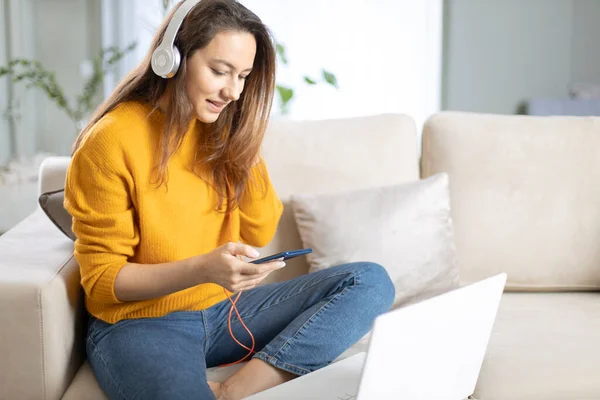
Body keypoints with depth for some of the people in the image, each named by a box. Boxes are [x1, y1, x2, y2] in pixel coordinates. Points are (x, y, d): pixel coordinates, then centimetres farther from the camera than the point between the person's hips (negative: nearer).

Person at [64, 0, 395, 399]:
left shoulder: (222, 128, 5)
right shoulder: (111, 142, -12)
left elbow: (260, 234, 7)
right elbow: (103, 280, -11)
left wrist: (245, 145, -3)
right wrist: (202, 269, -26)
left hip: (224, 309, 8)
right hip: (139, 323, -7)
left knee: (370, 281, -13)